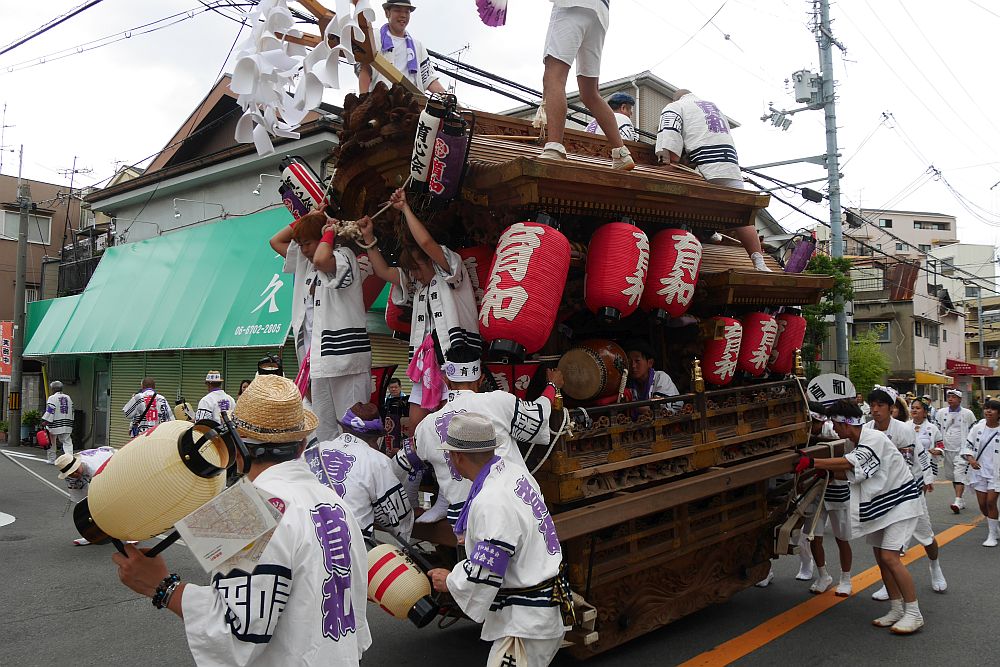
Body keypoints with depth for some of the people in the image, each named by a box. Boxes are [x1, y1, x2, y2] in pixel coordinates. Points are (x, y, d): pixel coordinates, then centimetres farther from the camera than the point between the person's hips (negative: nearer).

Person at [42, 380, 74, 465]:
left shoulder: (52, 398, -8)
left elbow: (50, 412, -16)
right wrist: (70, 424, 23)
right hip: (67, 425, 5)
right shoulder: (68, 398, 11)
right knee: (67, 442, 2)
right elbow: (71, 411, 16)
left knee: (52, 443, 10)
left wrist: (45, 422, -13)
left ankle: (51, 460, 18)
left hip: (55, 425, -5)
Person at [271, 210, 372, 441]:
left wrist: (329, 232, -10)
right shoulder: (304, 261, 19)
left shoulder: (343, 255, -7)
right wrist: (303, 219, 15)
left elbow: (321, 260, -29)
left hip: (343, 352, -9)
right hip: (317, 356, 9)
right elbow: (275, 241, 25)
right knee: (324, 426, 12)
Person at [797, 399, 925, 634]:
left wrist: (812, 462, -36)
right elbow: (848, 470, 13)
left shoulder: (875, 438, -22)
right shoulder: (858, 444, 8)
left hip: (900, 501, -9)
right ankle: (897, 610, 19)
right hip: (879, 504, 9)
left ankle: (913, 614, -3)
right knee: (881, 557, 9)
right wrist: (826, 469, -3)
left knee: (890, 557, -14)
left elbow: (850, 463, -34)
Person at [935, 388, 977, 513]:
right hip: (947, 449, 4)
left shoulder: (967, 413, -2)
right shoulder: (941, 413, 7)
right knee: (952, 475, 10)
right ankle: (961, 500, 23)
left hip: (962, 449, -4)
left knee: (959, 474, -16)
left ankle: (958, 501, -22)